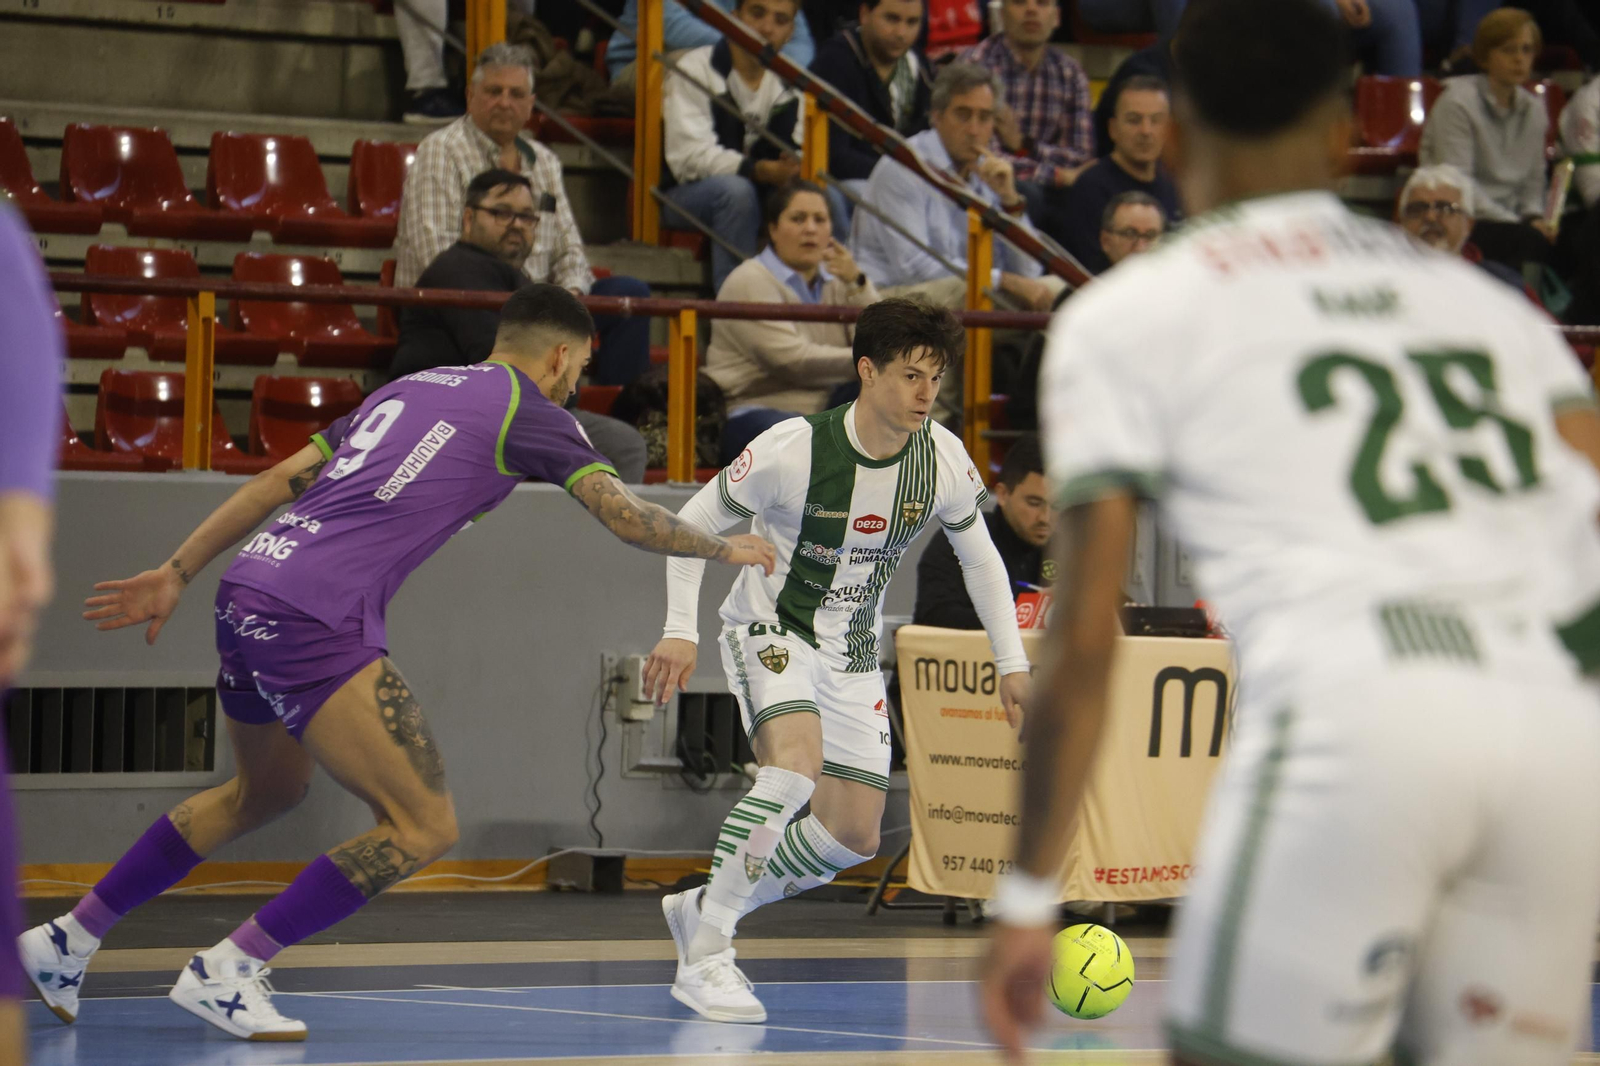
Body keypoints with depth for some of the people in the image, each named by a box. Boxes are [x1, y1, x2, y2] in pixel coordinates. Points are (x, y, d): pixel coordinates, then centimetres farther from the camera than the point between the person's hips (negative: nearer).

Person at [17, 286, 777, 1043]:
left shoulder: (408, 389, 24)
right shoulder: (528, 411, 3)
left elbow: (278, 482, 21)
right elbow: (627, 518, 1)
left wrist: (177, 573, 23)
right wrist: (725, 549, 18)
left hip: (248, 589, 9)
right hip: (315, 619, -9)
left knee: (266, 791, 32)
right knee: (424, 827, -5)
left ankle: (68, 940, 35)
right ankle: (226, 971, -4)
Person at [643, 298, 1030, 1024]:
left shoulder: (942, 460, -10)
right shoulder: (795, 450, -23)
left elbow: (978, 556, 8)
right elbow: (695, 521, -11)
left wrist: (1011, 662, 6)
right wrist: (680, 630, -18)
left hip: (852, 654, 6)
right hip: (769, 631, -6)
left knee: (855, 836, 2)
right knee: (797, 761, -34)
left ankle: (704, 908, 23)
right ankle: (705, 957, -28)